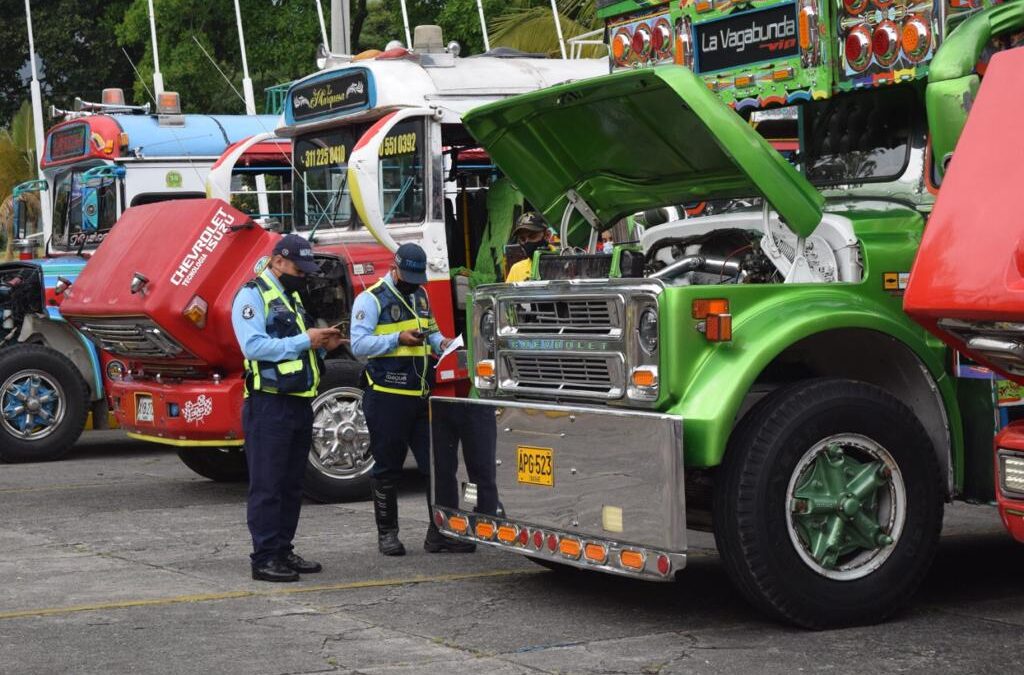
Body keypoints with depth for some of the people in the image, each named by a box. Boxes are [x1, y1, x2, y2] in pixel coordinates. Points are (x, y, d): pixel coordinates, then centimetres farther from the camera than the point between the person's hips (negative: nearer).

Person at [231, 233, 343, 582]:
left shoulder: (291, 297, 20)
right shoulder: (252, 295, -8)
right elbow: (254, 346, -21)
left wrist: (322, 344, 7)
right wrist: (305, 340, -19)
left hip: (299, 403, 9)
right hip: (269, 405, -9)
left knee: (292, 484, 12)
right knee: (267, 485, -6)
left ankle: (284, 551, 18)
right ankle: (264, 559, -5)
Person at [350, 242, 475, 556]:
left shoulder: (420, 296, 16)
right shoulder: (371, 299, -7)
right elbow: (359, 344, -15)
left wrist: (441, 342, 5)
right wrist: (398, 339, -25)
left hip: (422, 397, 6)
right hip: (388, 397, -6)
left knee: (435, 462, 3)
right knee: (387, 469, 4)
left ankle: (440, 532, 9)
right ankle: (387, 533, 15)